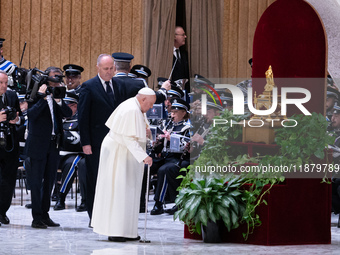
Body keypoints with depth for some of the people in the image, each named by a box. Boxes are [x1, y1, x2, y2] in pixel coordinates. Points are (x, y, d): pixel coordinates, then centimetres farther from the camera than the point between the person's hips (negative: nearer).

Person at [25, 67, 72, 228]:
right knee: (36, 181, -3)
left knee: (49, 181, 11)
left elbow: (68, 114, 0)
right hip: (38, 144, -6)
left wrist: (59, 101, -14)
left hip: (54, 144, 6)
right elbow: (31, 114, -20)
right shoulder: (36, 94, -6)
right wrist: (43, 97, -23)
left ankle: (45, 216, 18)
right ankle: (37, 217, -1)